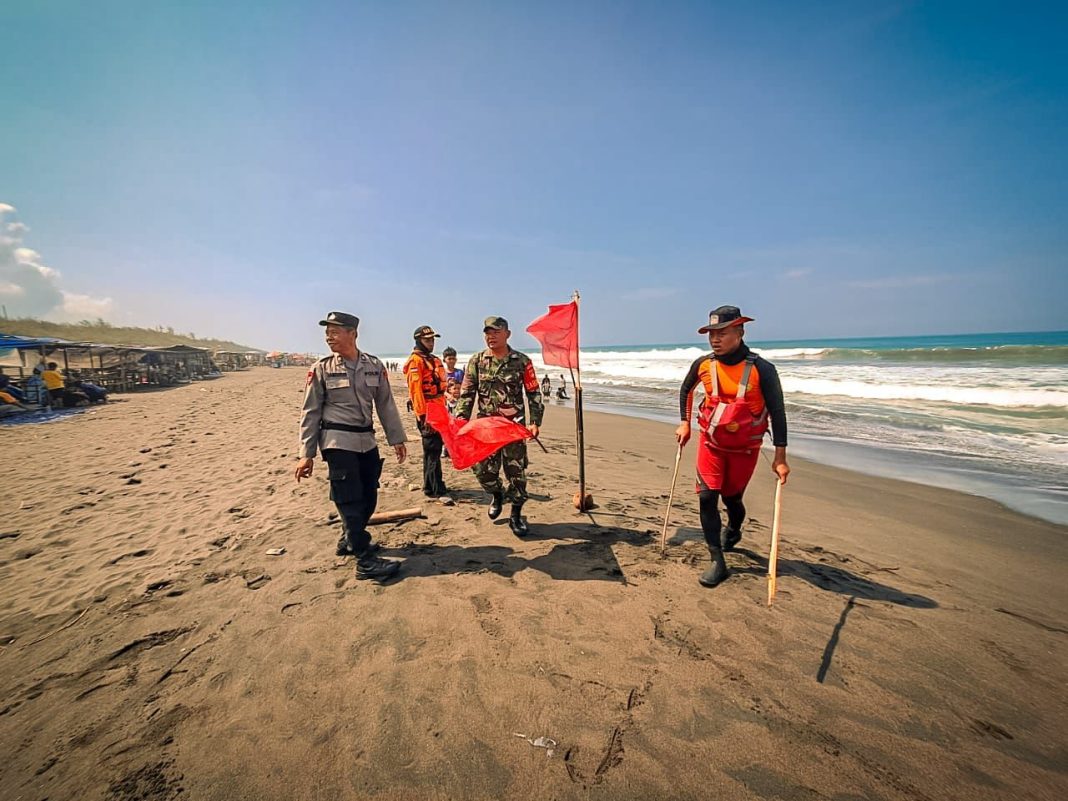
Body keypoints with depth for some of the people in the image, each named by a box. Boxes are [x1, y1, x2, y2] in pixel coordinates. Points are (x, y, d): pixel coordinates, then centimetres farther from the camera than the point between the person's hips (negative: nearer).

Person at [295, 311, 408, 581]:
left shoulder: (374, 366, 3)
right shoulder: (321, 369, -4)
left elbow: (386, 404, 8)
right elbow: (311, 413, -2)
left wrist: (397, 439, 7)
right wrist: (307, 454, -4)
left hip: (366, 440, 4)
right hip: (338, 442, -4)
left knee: (368, 497, 11)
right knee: (350, 501, -3)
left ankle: (349, 541, 34)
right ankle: (365, 561, 5)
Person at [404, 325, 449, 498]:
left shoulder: (434, 360, 19)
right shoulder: (416, 361, -10)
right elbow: (415, 390, -19)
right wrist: (423, 416, -24)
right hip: (427, 413, -9)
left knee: (435, 448, 14)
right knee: (432, 451, -6)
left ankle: (431, 486, 25)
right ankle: (435, 490, -1)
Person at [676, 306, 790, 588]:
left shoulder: (761, 369, -18)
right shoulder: (702, 365, -7)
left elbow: (777, 412, -13)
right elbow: (685, 390, 14)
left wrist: (780, 456, -14)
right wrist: (684, 423, 8)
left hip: (744, 448, -2)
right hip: (711, 443, 2)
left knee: (731, 497, 13)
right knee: (707, 497, -8)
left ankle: (734, 530, 49)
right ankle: (717, 562, 4)